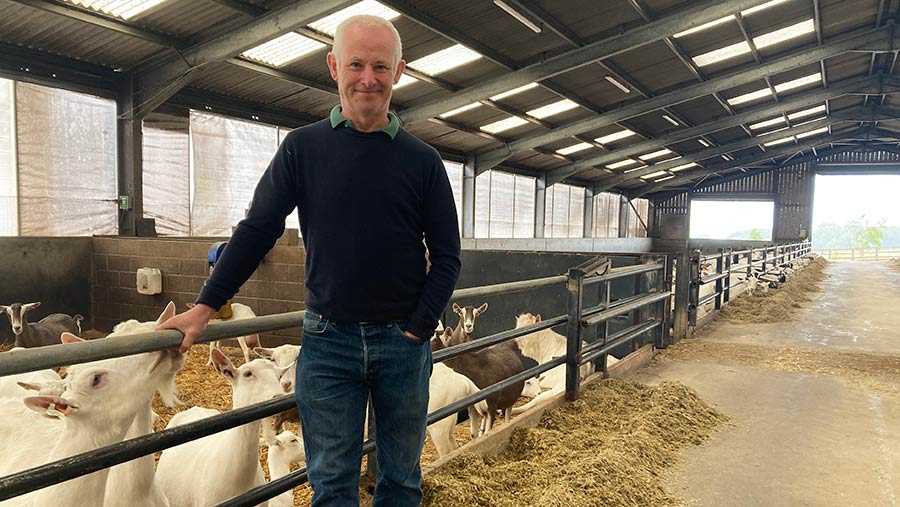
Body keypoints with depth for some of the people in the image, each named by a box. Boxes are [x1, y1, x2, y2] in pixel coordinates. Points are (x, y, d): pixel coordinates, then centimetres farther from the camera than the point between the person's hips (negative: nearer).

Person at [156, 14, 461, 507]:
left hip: (403, 342, 1)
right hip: (328, 341, 0)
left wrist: (418, 327, -7)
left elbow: (446, 255, 3)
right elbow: (257, 230, 2)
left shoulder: (423, 161, 2)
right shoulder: (304, 147, 2)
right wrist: (205, 305, -2)